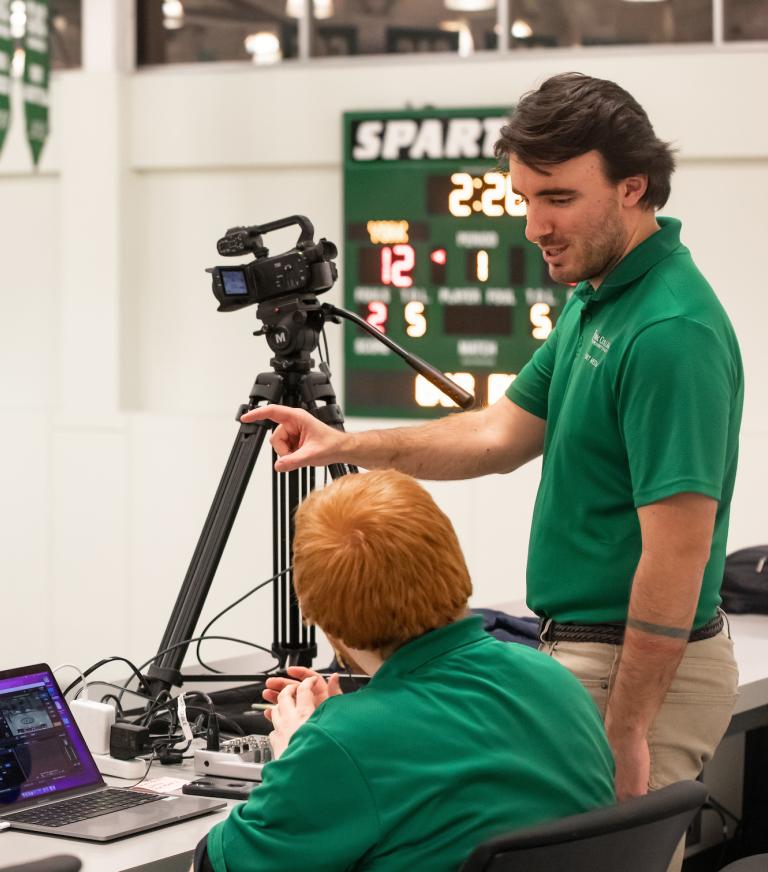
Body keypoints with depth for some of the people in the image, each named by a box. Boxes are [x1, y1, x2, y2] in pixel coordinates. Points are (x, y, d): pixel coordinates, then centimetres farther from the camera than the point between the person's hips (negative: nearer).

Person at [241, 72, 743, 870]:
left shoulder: (671, 332, -23)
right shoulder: (595, 302, 9)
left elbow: (677, 551, -25)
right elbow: (503, 433, 17)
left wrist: (626, 733, -23)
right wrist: (346, 446, 7)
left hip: (639, 668, -10)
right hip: (583, 651, 10)